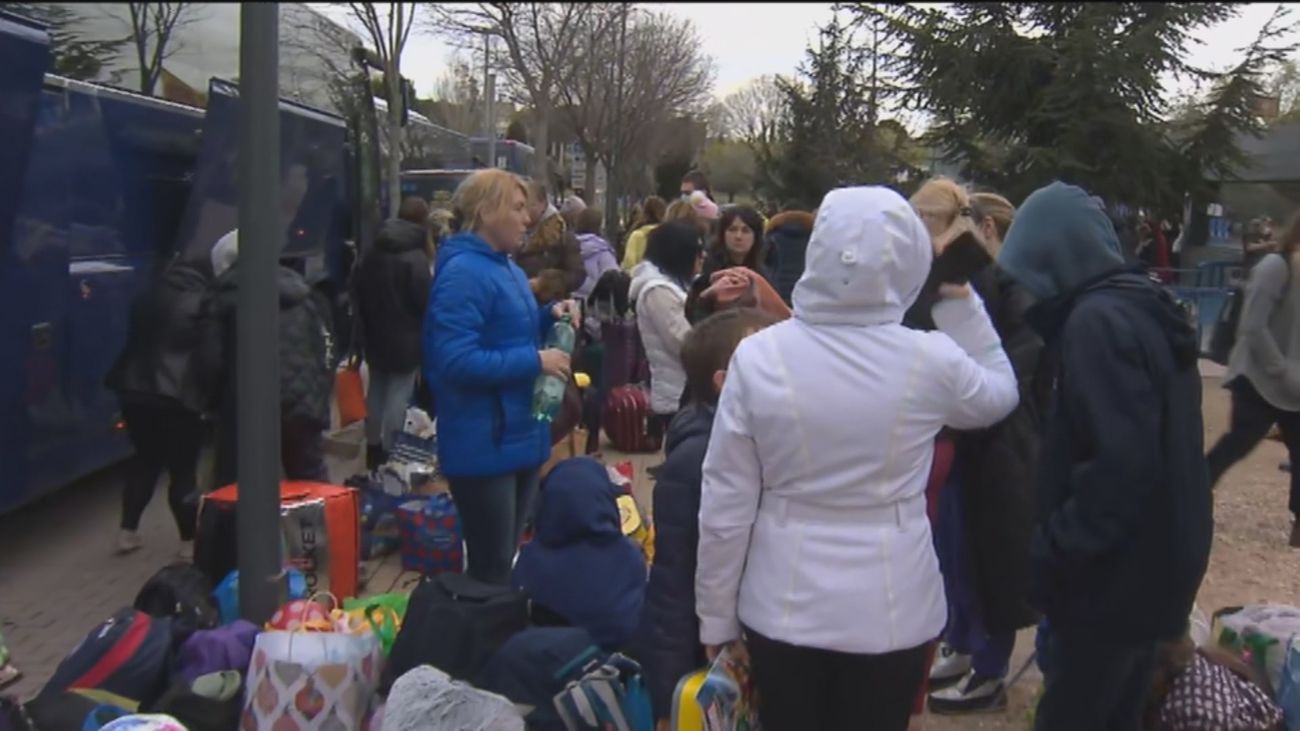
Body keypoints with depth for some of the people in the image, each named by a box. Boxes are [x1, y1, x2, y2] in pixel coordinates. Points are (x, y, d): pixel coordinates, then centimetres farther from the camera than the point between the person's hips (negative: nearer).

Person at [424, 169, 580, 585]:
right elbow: (457, 362, -25)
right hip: (484, 446, -9)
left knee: (505, 561, 20)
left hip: (519, 436, 10)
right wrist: (536, 361, -23)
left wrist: (549, 316, 4)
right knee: (491, 570, 1)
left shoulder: (507, 268, 13)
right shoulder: (463, 273, -18)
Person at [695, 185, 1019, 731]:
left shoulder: (759, 356, -14)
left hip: (783, 606, 0)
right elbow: (1000, 393, 12)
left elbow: (725, 505, -8)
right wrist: (960, 296, 9)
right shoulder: (931, 360, -13)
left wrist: (716, 617, 4)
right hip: (892, 609, 0)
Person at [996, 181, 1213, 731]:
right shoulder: (1143, 308, 10)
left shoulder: (1097, 321, -20)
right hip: (1151, 562, 9)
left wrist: (1054, 549, -19)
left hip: (1114, 572, -9)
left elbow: (1119, 465, -28)